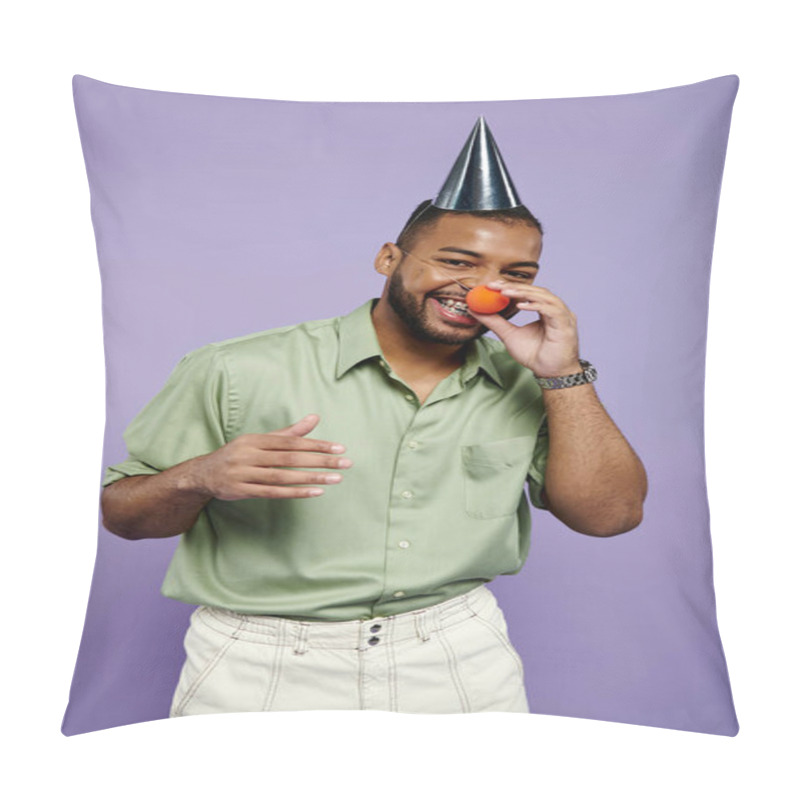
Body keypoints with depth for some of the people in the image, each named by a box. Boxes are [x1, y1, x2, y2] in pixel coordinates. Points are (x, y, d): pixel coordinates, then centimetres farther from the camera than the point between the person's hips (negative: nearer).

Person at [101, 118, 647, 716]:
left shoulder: (528, 388, 1)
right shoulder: (238, 373, -10)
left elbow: (610, 515, -5)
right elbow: (120, 513, -5)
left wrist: (563, 373, -13)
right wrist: (198, 479, -26)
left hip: (460, 664, 3)